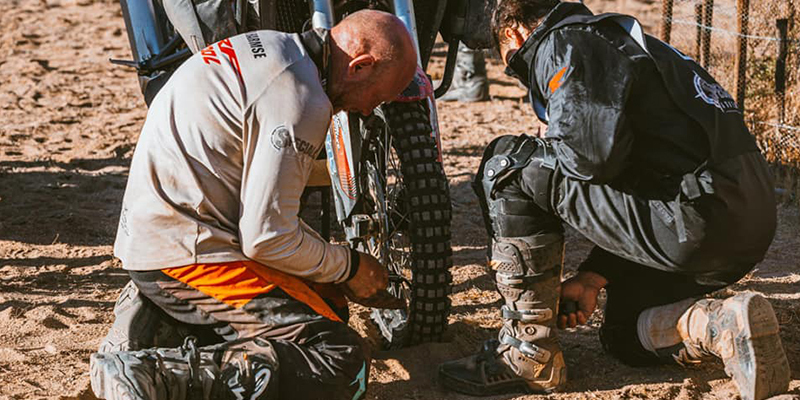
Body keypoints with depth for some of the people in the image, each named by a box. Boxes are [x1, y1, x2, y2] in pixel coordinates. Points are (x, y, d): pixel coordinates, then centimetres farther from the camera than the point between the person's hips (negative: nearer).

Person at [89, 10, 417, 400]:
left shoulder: (263, 47, 14)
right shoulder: (300, 99, -18)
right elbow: (267, 236, -18)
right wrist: (350, 266, -2)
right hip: (187, 256, -10)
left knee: (326, 304, 20)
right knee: (344, 363, -15)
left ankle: (153, 319, 11)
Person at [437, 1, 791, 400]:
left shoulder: (564, 44, -3)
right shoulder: (619, 40, 28)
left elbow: (591, 154, -19)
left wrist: (527, 154, 4)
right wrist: (591, 278, 22)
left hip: (694, 217, -10)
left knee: (506, 168, -3)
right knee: (625, 337, 31)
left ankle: (527, 354, 0)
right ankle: (724, 324, 3)